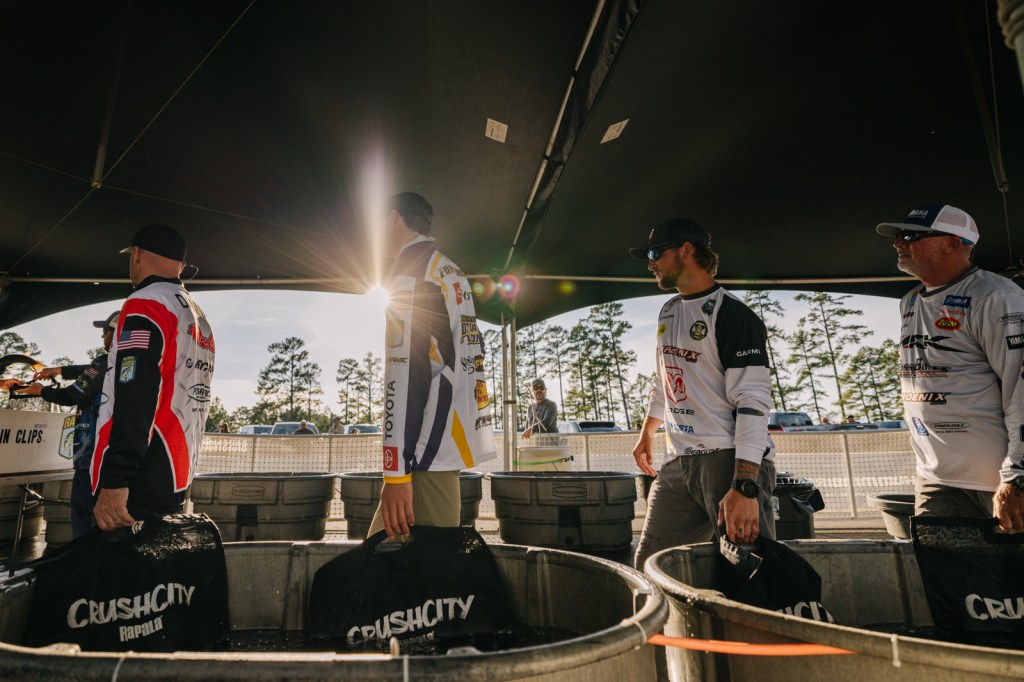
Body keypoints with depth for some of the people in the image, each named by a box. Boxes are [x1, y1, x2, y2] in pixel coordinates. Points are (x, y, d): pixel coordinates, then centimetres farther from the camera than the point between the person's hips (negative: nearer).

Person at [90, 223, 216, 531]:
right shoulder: (200, 319, 17)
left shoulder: (146, 303, -9)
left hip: (139, 486, -9)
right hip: (176, 484, 9)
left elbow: (134, 399, -20)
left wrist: (114, 482, -22)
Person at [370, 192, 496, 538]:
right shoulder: (453, 272, 21)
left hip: (431, 444, -9)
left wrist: (396, 471, -20)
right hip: (457, 440, 10)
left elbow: (405, 370, -17)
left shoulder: (409, 270, -7)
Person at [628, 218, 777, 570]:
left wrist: (744, 486, -25)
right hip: (678, 462, 8)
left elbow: (753, 404, -19)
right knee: (649, 566, 8)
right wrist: (647, 432, 31)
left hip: (729, 459, -7)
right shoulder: (668, 311, 15)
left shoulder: (733, 315, -12)